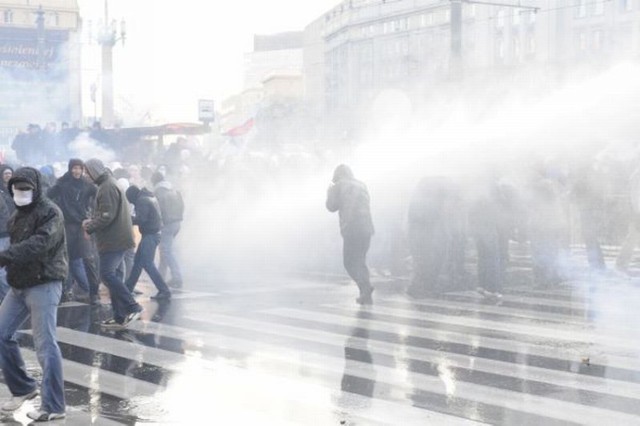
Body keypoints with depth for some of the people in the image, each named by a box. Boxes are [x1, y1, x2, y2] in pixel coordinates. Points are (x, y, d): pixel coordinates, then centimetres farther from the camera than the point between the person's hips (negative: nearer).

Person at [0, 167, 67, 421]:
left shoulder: (50, 212, -11)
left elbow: (39, 243, -26)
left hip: (44, 284, -9)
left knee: (45, 344, -10)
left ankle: (53, 406, -5)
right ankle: (24, 388, 26)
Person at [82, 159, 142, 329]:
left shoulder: (107, 187, -15)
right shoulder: (109, 184, 19)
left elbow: (107, 216, -21)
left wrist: (89, 226, -8)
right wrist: (92, 221, 11)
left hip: (113, 240, -11)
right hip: (116, 239, 11)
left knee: (107, 274, -14)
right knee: (113, 275, 11)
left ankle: (132, 308, -17)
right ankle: (120, 317, 12)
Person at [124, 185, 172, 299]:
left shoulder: (142, 200, -14)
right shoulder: (149, 197, 16)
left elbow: (140, 219, -21)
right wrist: (133, 218, 7)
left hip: (150, 235, -10)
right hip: (154, 233, 10)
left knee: (147, 263, -9)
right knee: (138, 261, 18)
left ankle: (164, 291, -12)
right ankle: (128, 286, 28)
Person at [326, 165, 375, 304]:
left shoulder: (339, 186, 4)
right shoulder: (362, 185, 21)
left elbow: (332, 206, 4)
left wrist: (330, 192, 23)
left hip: (351, 230, -6)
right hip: (367, 228, 6)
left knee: (350, 262, -1)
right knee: (361, 262, 15)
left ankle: (365, 287, -23)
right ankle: (366, 296, 9)